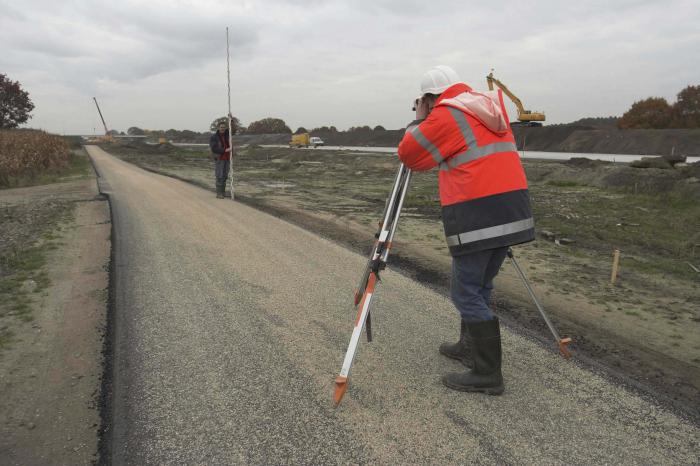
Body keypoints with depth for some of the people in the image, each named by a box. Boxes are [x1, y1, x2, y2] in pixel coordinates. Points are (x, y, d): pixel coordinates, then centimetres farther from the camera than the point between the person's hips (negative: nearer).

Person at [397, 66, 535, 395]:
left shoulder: (446, 114, -5)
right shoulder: (492, 107, 18)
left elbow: (409, 155, -1)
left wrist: (419, 119, 13)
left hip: (477, 214, -8)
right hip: (512, 209, 9)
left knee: (466, 293, -1)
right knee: (479, 286, 20)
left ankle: (487, 374, 4)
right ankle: (470, 347, 33)